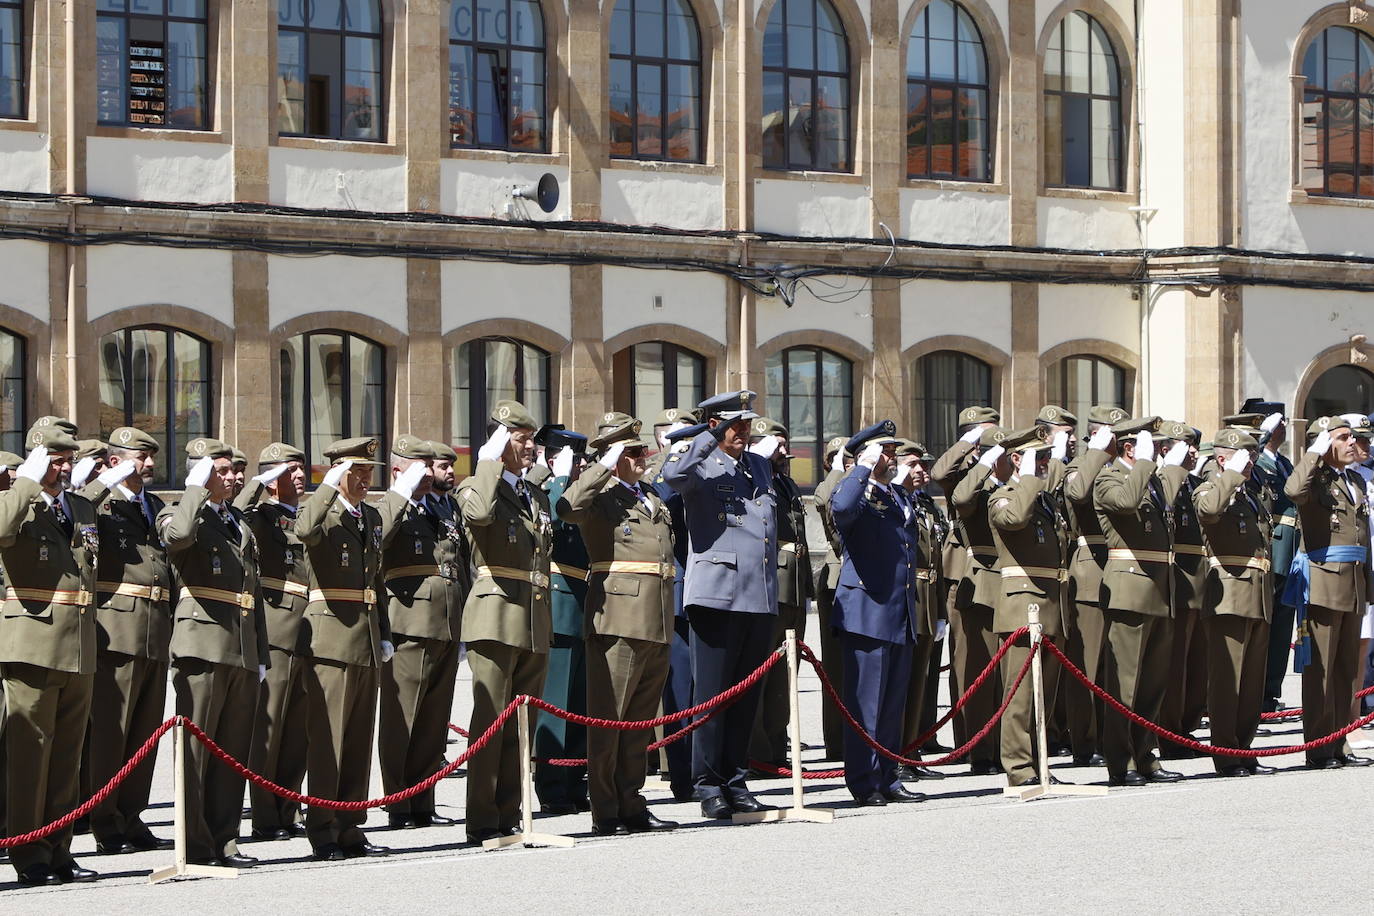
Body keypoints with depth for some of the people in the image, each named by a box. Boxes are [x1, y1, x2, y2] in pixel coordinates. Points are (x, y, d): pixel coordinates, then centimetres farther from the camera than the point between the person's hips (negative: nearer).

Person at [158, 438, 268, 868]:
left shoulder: (241, 525, 22)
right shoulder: (180, 515, 1)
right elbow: (178, 534, -28)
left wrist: (261, 655, 18)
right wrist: (197, 489, -14)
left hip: (243, 652, 7)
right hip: (203, 645, -7)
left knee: (234, 751, 8)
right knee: (196, 749, -5)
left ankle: (225, 840, 14)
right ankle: (195, 845, -2)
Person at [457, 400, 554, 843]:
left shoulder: (538, 496, 22)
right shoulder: (477, 487, 0)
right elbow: (479, 511, -26)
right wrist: (491, 462, -14)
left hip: (536, 623, 7)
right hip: (495, 617, -7)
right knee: (490, 718, -7)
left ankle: (510, 815, 12)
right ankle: (482, 820, -5)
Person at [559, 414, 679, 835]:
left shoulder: (653, 498, 23)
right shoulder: (601, 493, -1)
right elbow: (568, 507, -23)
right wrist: (605, 466, -15)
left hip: (658, 622, 8)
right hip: (619, 615, -8)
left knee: (641, 718, 11)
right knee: (608, 716, -4)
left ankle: (631, 804, 17)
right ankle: (605, 812, -2)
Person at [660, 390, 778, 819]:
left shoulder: (761, 467, 18)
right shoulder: (702, 467, -2)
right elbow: (674, 474, -27)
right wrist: (713, 435, -25)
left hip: (761, 598, 6)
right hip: (717, 596, -6)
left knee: (746, 697, 9)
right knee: (712, 694, -3)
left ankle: (736, 782, 15)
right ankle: (709, 786, 2)